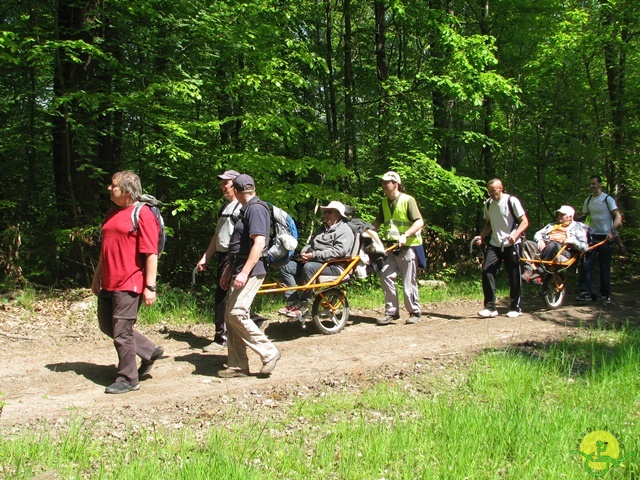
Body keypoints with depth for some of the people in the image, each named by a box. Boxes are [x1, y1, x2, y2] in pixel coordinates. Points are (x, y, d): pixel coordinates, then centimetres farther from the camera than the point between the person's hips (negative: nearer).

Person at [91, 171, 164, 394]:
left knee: (122, 332, -2)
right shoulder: (112, 214, 15)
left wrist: (150, 287, -19)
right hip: (108, 284, 9)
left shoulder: (142, 214, -12)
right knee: (106, 325, 15)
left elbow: (151, 254, -16)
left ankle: (128, 380, 14)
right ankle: (151, 351, 28)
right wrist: (97, 277, 22)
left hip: (129, 284, -9)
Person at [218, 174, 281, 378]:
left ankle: (269, 353, -5)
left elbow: (259, 243, -22)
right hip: (239, 271, 10)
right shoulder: (246, 210, 20)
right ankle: (237, 365, 13)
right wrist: (228, 271, 26)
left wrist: (244, 272, -26)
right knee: (230, 316, 8)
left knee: (237, 313, -17)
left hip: (251, 272, -10)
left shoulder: (256, 209, -12)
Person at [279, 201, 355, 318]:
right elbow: (310, 244, 26)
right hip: (313, 262, 9)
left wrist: (314, 255, -22)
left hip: (333, 266, -9)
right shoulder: (323, 228, 26)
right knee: (286, 266, -6)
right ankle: (294, 302, -14)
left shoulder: (344, 230, -4)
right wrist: (304, 253, 1)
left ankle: (303, 305, -27)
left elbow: (339, 250, -20)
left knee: (309, 267, -37)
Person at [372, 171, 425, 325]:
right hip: (391, 247, 6)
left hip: (407, 246, -6)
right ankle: (391, 311, 3)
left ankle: (415, 312, 14)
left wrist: (405, 235, -26)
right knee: (385, 275, -6)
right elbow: (378, 221, 22)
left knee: (409, 282, -1)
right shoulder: (384, 202, 12)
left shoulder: (408, 200, -8)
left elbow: (419, 222, -15)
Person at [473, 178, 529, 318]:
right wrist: (481, 236, 1)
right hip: (495, 244, 5)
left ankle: (515, 308, 16)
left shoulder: (512, 201, -7)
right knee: (486, 270, -11)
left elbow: (524, 222, -8)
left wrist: (515, 235, -24)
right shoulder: (488, 204, 9)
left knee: (514, 276, 2)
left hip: (511, 245, -4)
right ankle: (490, 307, -4)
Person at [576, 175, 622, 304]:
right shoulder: (588, 200, 10)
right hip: (592, 236, 4)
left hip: (606, 237, -4)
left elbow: (618, 217, -13)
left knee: (605, 267, 2)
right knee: (586, 265, -6)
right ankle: (586, 292, -3)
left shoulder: (607, 199, -6)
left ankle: (606, 294, 12)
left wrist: (612, 231, -26)